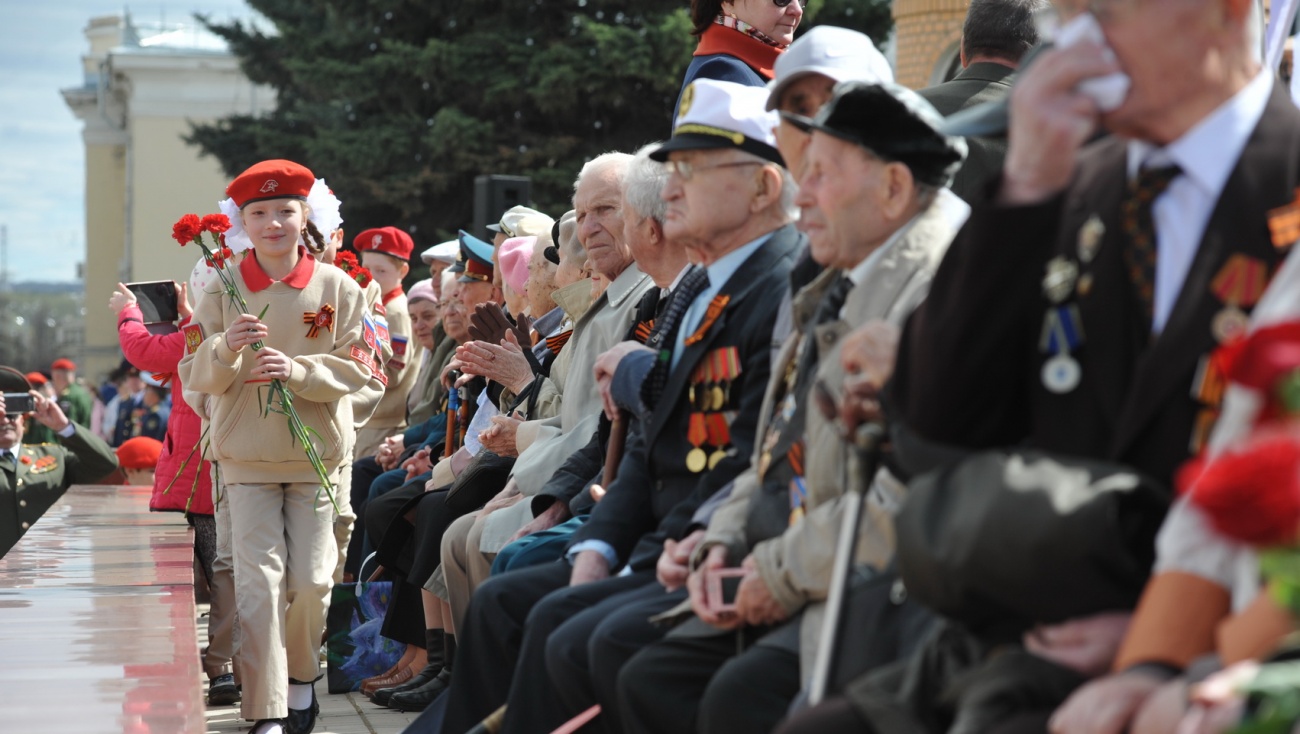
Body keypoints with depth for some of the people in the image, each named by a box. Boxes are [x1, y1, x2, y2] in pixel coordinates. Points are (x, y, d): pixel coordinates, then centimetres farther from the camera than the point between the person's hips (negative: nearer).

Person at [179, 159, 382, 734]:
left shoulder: (337, 288, -3)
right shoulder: (224, 289, -1)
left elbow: (355, 371, -7)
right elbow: (195, 376, -3)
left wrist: (296, 371, -23)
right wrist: (226, 347, -24)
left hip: (316, 455, 0)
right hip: (247, 458, 0)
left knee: (311, 581, 3)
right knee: (259, 581, -7)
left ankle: (301, 676, 29)